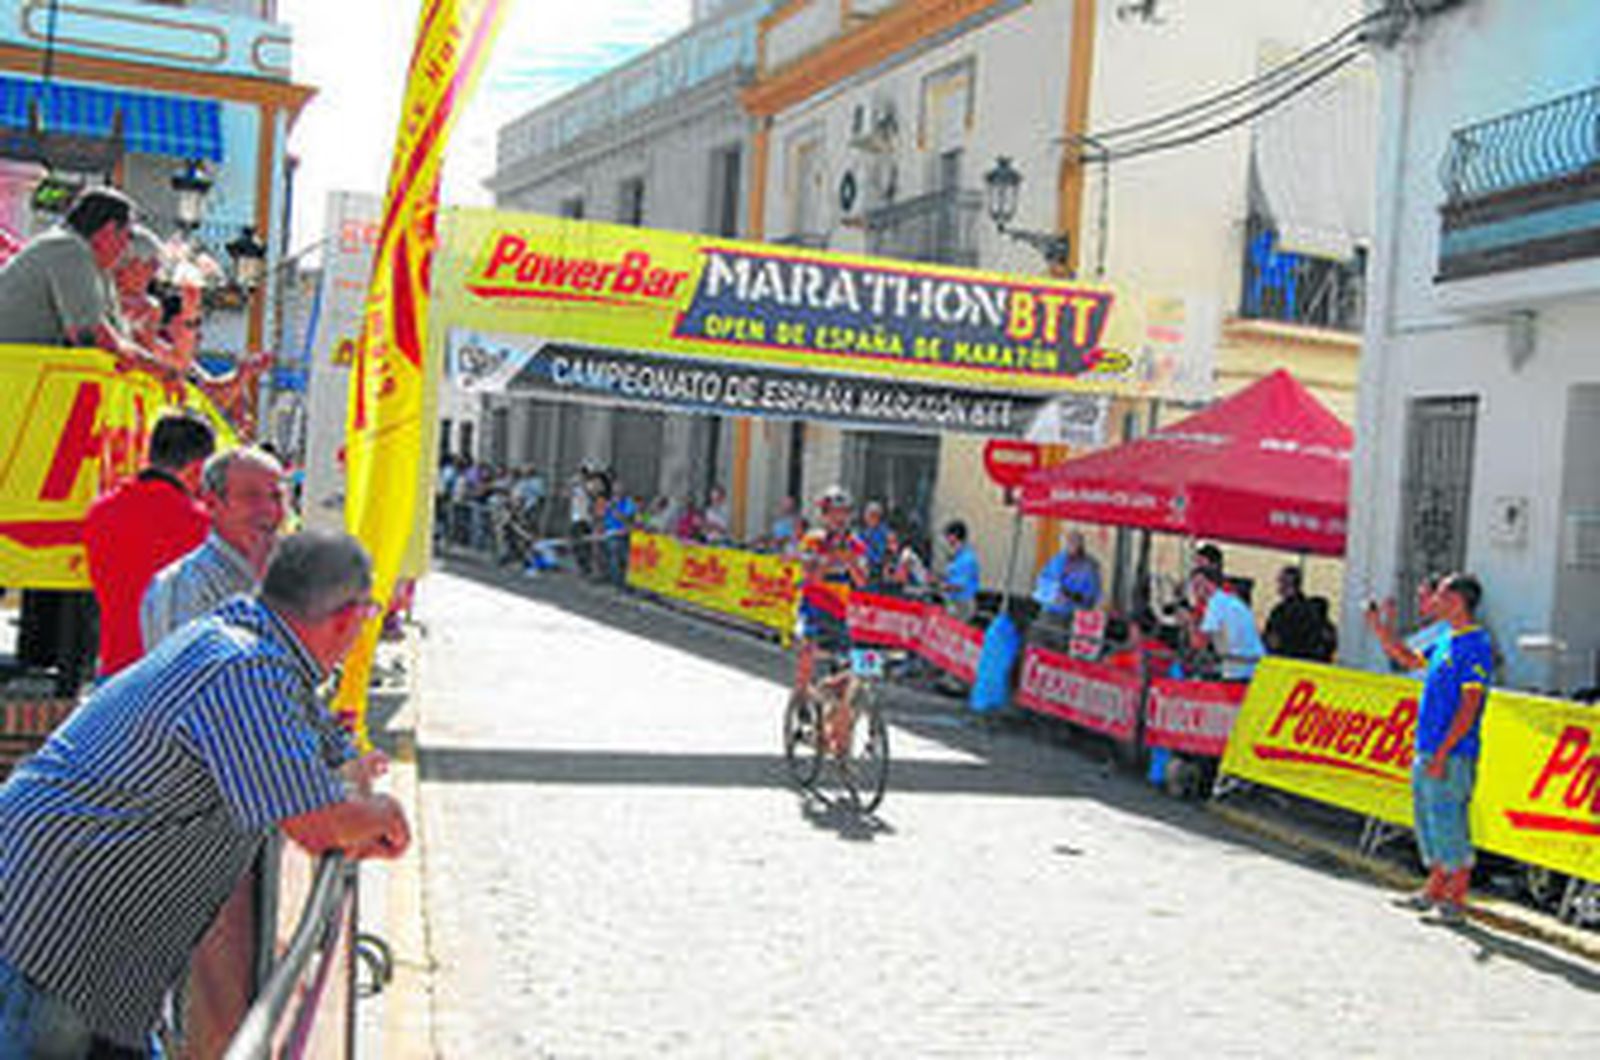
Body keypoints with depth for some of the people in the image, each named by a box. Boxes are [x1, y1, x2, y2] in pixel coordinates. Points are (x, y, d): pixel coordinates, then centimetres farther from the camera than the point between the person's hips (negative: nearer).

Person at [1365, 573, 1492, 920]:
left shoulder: (1476, 645, -14)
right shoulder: (1446, 642, 13)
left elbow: (1469, 708, -19)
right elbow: (1409, 660, 30)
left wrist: (1442, 754, -21)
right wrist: (1382, 630, 16)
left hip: (1453, 755, -9)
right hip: (1428, 750, 9)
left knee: (1447, 821, -4)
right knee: (1427, 819, 14)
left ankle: (1456, 897, 4)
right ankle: (1435, 887, 24)